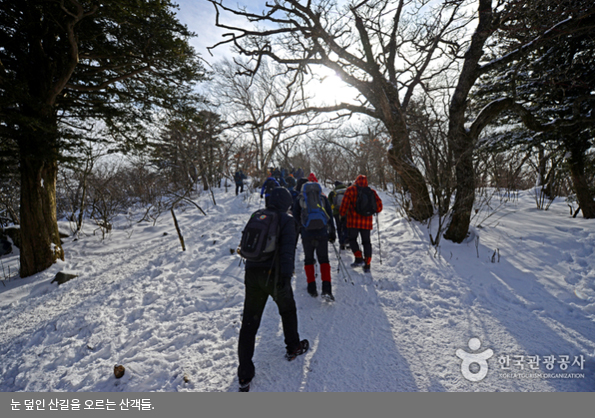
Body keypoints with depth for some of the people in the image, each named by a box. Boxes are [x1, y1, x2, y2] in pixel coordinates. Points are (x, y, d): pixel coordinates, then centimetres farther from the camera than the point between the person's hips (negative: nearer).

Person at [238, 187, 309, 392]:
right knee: (288, 309, 24)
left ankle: (245, 376, 14)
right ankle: (293, 348, 42)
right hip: (274, 275, -4)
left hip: (252, 273, 4)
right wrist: (286, 276, -21)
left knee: (249, 323, 9)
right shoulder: (286, 220, -5)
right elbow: (287, 250, -18)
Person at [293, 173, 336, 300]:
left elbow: (295, 218, 5)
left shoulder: (299, 199, 5)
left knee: (308, 260, 13)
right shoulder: (323, 198, 7)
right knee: (324, 260, 8)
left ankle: (312, 288, 14)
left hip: (307, 234, 0)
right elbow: (330, 217, 6)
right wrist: (332, 232, 12)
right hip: (322, 234, 1)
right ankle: (326, 289, -2)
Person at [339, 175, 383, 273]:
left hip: (353, 221, -3)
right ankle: (367, 264, 11)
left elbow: (345, 203, -9)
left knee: (352, 239, 12)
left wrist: (342, 214, 5)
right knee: (366, 242, 10)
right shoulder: (371, 191, 6)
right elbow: (379, 205, 6)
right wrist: (375, 210, 26)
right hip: (367, 221, 3)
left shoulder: (350, 190, -2)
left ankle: (359, 258, -3)